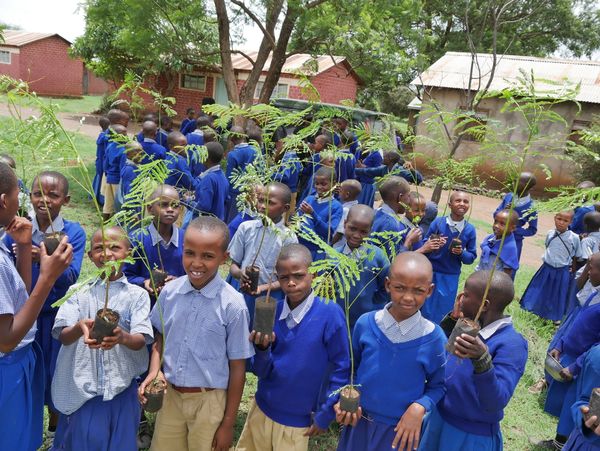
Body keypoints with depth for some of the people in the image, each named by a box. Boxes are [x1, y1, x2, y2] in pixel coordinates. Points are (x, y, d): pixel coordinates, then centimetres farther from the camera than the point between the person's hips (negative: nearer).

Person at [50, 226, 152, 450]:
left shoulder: (137, 295, -3)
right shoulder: (78, 291, 1)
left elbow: (140, 340, -11)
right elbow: (63, 336, -8)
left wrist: (122, 337, -34)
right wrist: (79, 328, -31)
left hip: (122, 389, 0)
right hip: (82, 388, 0)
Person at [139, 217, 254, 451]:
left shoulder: (233, 305, -19)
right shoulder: (169, 292, -8)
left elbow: (237, 367, -11)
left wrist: (228, 423, -5)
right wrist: (154, 370, -9)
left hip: (209, 401, -3)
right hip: (170, 395, 4)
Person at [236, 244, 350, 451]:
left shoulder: (329, 313, -19)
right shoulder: (271, 311, -8)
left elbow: (341, 370, -12)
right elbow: (261, 371, -6)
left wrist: (325, 415, -8)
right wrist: (262, 348, -25)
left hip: (297, 421, -4)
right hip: (261, 409, 4)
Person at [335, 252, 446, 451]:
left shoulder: (434, 337, -17)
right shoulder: (365, 323, -12)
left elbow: (438, 386, -3)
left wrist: (420, 407, -20)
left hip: (402, 429, -2)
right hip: (358, 422, 2)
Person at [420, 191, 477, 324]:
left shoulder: (470, 230, -6)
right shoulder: (437, 222, -9)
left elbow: (472, 257, 1)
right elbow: (424, 247, -4)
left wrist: (461, 253, -19)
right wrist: (432, 245, -25)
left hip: (450, 277, 1)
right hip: (430, 272, -1)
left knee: (441, 315, 9)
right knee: (423, 309, 11)